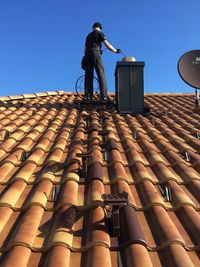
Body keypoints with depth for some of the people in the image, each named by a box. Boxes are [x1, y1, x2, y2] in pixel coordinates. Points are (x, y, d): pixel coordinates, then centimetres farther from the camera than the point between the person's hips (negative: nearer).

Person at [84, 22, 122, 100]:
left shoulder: (88, 36, 28)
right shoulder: (100, 33, 10)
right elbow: (107, 45, 1)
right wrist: (115, 50, 12)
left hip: (87, 55, 6)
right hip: (95, 53, -6)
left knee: (88, 76, 1)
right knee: (101, 75, -10)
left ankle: (88, 96, -8)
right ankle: (104, 96, -19)